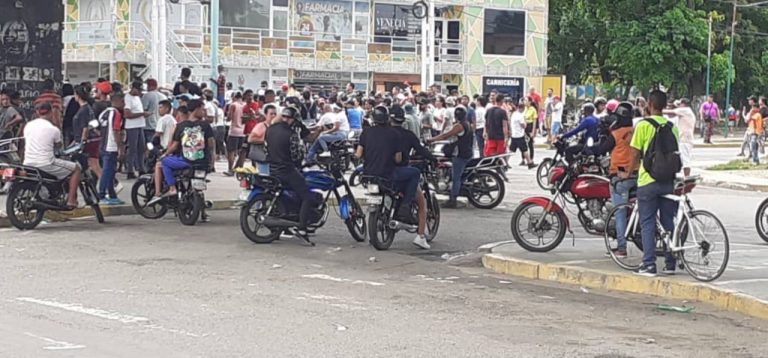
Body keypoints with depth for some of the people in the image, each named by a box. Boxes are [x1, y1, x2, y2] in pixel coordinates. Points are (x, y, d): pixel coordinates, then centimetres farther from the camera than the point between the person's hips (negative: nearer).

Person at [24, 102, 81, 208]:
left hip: (28, 163, 7)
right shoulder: (53, 129, -7)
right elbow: (58, 145, 9)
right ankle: (71, 200, 2)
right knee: (76, 168, 9)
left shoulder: (28, 125, 7)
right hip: (46, 164, -7)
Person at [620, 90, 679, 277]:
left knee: (647, 224, 1)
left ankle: (649, 265, -4)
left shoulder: (643, 125, -7)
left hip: (648, 180, -4)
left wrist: (627, 173, 8)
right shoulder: (672, 126, 6)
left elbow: (636, 154, -6)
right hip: (668, 181, 4)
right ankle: (670, 264, 13)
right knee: (668, 222, 11)